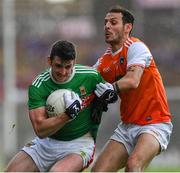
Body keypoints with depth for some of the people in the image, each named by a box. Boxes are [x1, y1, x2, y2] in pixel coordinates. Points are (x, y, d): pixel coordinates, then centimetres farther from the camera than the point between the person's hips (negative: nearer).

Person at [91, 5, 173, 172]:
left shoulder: (136, 47, -12)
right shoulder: (104, 61, 10)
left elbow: (133, 80, -28)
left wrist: (112, 88, -47)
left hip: (154, 123, -7)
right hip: (127, 125, 8)